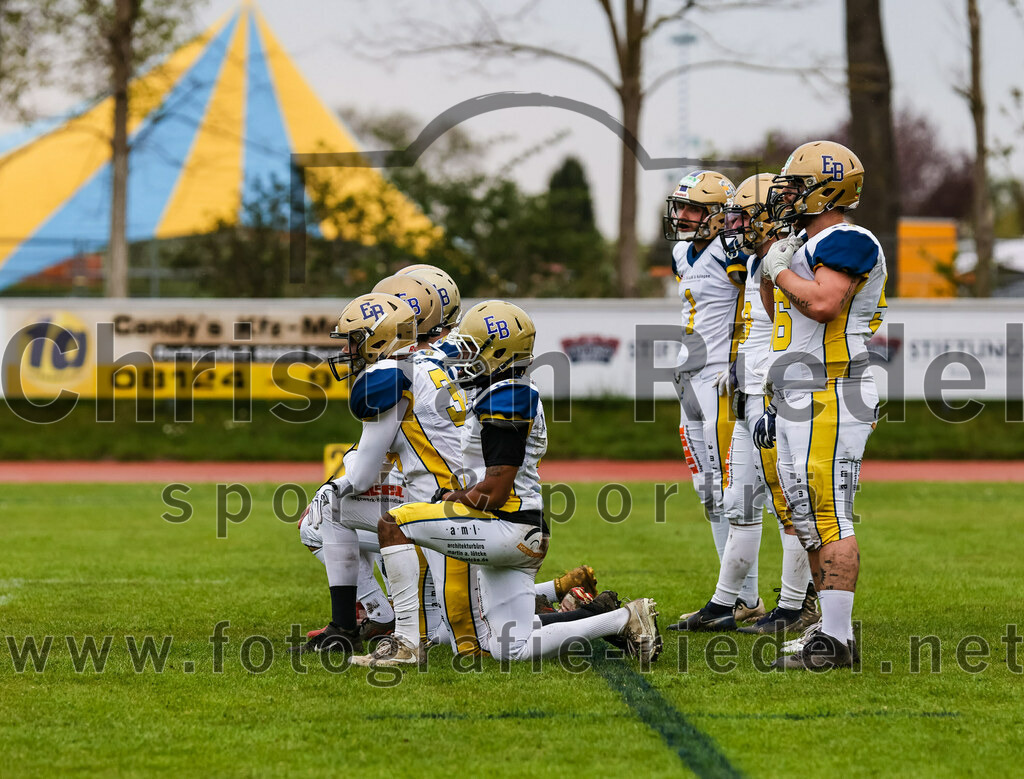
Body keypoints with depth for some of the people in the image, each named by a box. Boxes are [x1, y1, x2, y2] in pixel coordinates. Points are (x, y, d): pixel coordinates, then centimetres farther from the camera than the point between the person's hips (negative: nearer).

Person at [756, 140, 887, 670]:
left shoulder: (846, 243, -11)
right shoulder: (804, 248, 20)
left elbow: (823, 304, -25)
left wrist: (780, 270, -13)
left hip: (831, 403, -10)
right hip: (799, 405, 10)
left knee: (829, 518, -12)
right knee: (809, 520, 11)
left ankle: (834, 640, -13)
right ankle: (834, 636, 16)